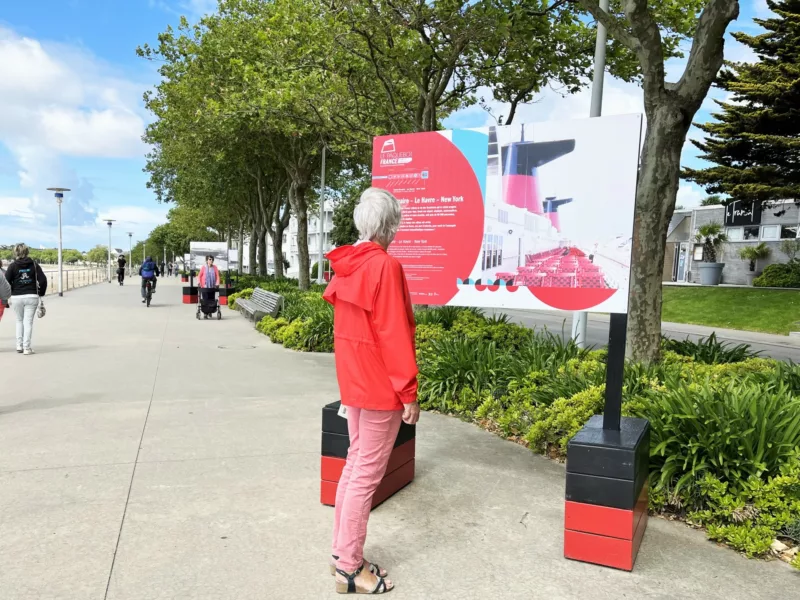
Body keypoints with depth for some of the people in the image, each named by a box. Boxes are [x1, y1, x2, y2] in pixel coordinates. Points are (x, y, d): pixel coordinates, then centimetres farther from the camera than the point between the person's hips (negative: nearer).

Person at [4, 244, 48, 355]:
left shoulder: (13, 266, -1)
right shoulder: (34, 265, 3)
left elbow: (6, 282, -6)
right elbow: (43, 280, -3)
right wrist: (41, 293, 8)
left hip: (16, 297, 0)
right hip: (32, 296, 0)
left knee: (19, 321, 16)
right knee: (28, 322, 2)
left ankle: (19, 345, 15)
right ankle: (27, 348, -1)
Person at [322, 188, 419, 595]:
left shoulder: (346, 264, 7)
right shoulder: (385, 266, -18)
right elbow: (394, 335, -20)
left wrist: (352, 377, 20)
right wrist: (409, 392, -15)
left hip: (353, 380, 9)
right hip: (381, 386, -9)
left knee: (355, 462, 17)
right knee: (367, 474, 0)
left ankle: (341, 552, 29)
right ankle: (350, 569, 12)